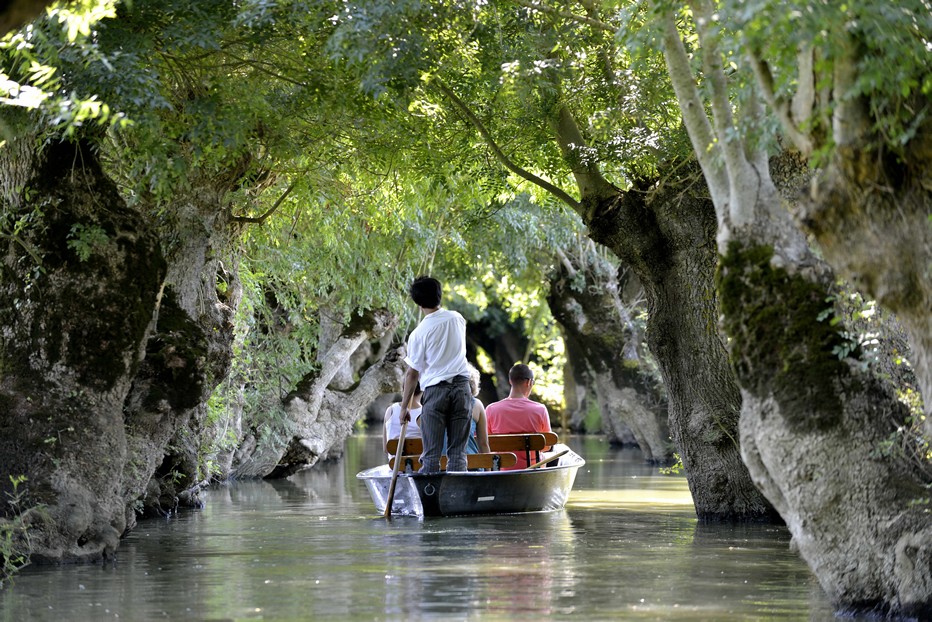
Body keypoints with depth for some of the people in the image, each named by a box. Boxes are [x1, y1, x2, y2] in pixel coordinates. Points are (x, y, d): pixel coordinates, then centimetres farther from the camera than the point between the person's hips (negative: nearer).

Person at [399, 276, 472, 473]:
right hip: (461, 385, 4)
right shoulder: (457, 319, 6)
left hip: (435, 390, -4)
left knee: (431, 453, -1)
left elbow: (412, 374, -5)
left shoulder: (418, 333, -7)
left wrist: (404, 406, 3)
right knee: (457, 450, 4)